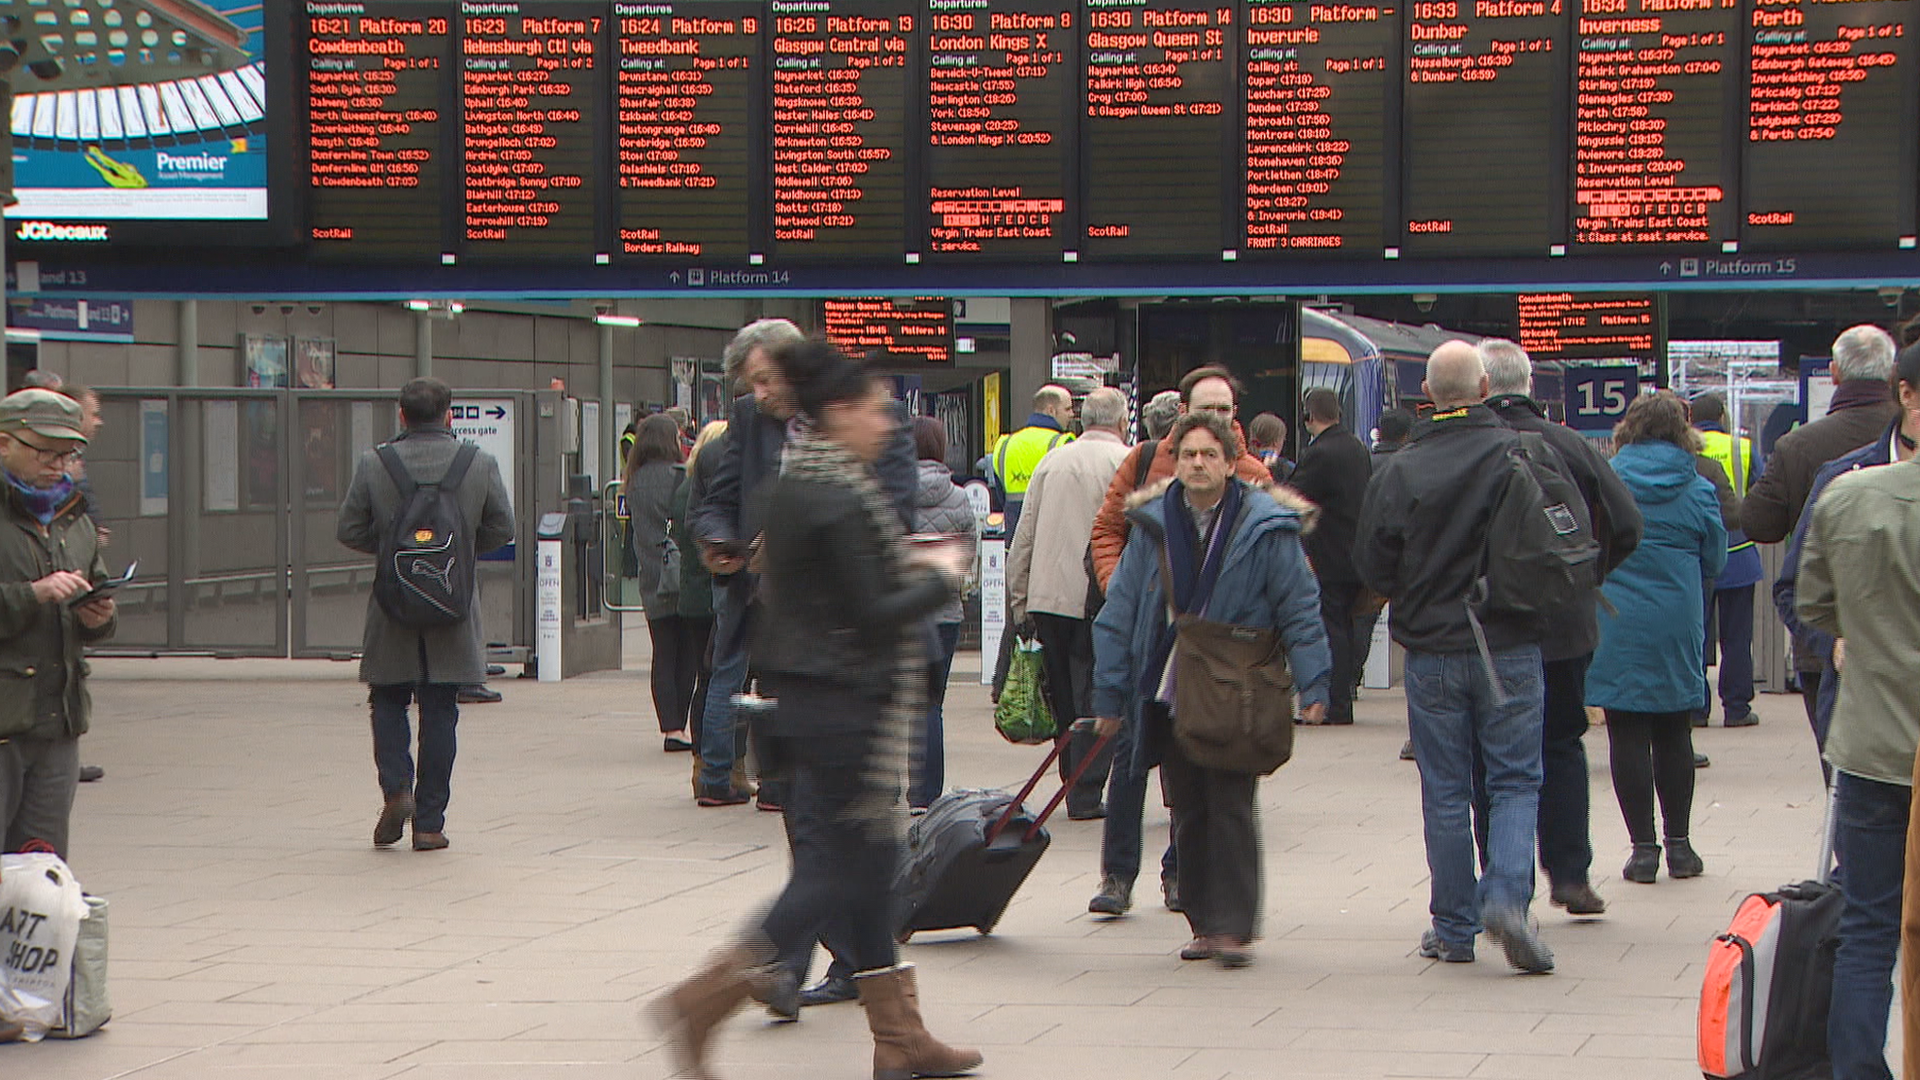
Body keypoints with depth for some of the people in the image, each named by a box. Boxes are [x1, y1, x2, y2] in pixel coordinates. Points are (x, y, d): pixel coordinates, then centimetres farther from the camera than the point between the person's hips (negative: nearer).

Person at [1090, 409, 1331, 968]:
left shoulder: (1266, 527, -4)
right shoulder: (1152, 524, 6)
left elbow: (1299, 609, -3)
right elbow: (1120, 613, 9)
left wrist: (1312, 683, -11)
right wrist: (1110, 693, 7)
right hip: (1168, 692, 4)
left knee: (1230, 808, -7)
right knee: (1189, 812, 8)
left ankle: (1234, 926, -4)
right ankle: (1204, 924, 16)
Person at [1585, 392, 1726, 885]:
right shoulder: (1697, 489, -3)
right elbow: (1714, 561, 6)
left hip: (1615, 627, -1)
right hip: (1677, 626, 1)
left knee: (1627, 735, 3)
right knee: (1674, 734, 13)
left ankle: (1643, 847, 1)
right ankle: (1679, 844, 17)